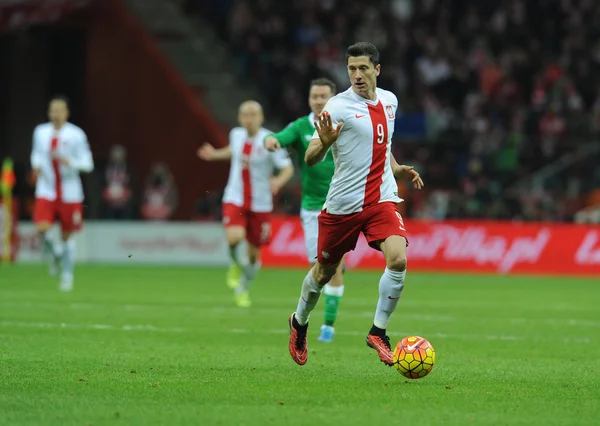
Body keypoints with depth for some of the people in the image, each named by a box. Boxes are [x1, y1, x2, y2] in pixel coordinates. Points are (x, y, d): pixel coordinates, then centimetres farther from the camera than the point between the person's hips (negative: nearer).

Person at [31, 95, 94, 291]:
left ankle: (67, 275, 25)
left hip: (69, 192, -2)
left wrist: (70, 162, -25)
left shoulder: (76, 135, -8)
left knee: (67, 236, 7)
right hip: (46, 190, 2)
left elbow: (87, 164, -7)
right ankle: (55, 253, 13)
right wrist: (36, 166, 0)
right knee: (41, 228, -19)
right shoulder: (40, 132, 3)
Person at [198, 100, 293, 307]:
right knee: (234, 237, -27)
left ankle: (242, 290, 36)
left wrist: (279, 181, -33)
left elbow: (288, 168, -13)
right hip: (235, 199, 2)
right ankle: (235, 264, 8)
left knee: (254, 254, 9)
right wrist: (215, 154, 13)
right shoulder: (236, 134, 1)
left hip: (260, 203, -1)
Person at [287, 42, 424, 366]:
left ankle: (378, 332, -6)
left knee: (398, 259, -20)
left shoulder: (389, 101, 9)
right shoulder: (338, 106, -11)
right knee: (325, 270, 10)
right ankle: (299, 322, 40)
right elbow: (310, 158, -14)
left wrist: (398, 169, 12)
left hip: (382, 199, 4)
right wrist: (324, 142, -35)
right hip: (343, 203, -4)